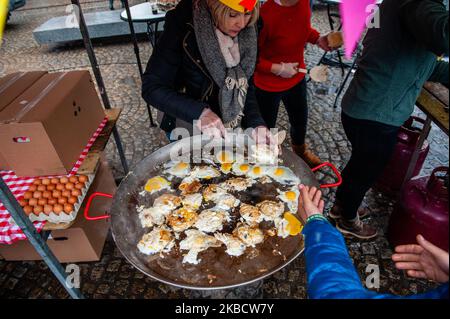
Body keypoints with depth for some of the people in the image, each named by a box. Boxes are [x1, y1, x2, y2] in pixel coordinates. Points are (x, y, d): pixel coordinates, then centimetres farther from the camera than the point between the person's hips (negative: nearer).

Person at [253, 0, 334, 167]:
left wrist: (318, 39, -7)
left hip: (296, 77, 7)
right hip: (268, 85, -6)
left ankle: (300, 150, 58)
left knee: (300, 120, 27)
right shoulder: (266, 14, -30)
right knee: (266, 127, 15)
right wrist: (277, 68, -26)